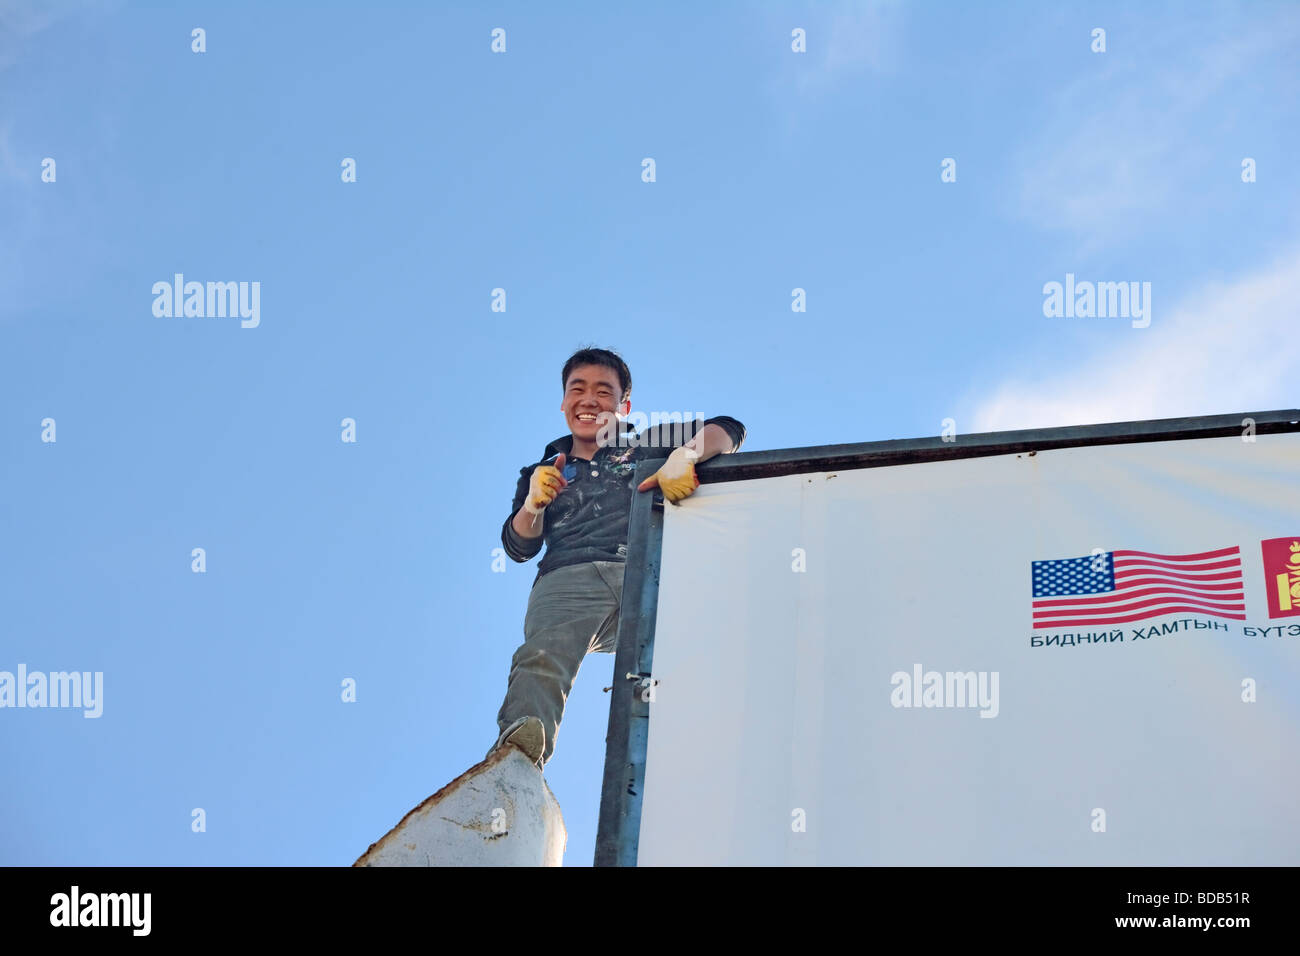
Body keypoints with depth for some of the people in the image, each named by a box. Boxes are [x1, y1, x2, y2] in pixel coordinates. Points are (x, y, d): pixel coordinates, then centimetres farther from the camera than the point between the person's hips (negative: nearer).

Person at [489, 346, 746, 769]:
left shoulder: (648, 448, 30)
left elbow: (728, 429, 18)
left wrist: (683, 456, -3)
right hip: (568, 580, -1)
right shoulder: (542, 472, 35)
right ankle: (516, 752, -59)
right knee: (541, 657, -35)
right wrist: (533, 504, 1)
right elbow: (519, 547, 23)